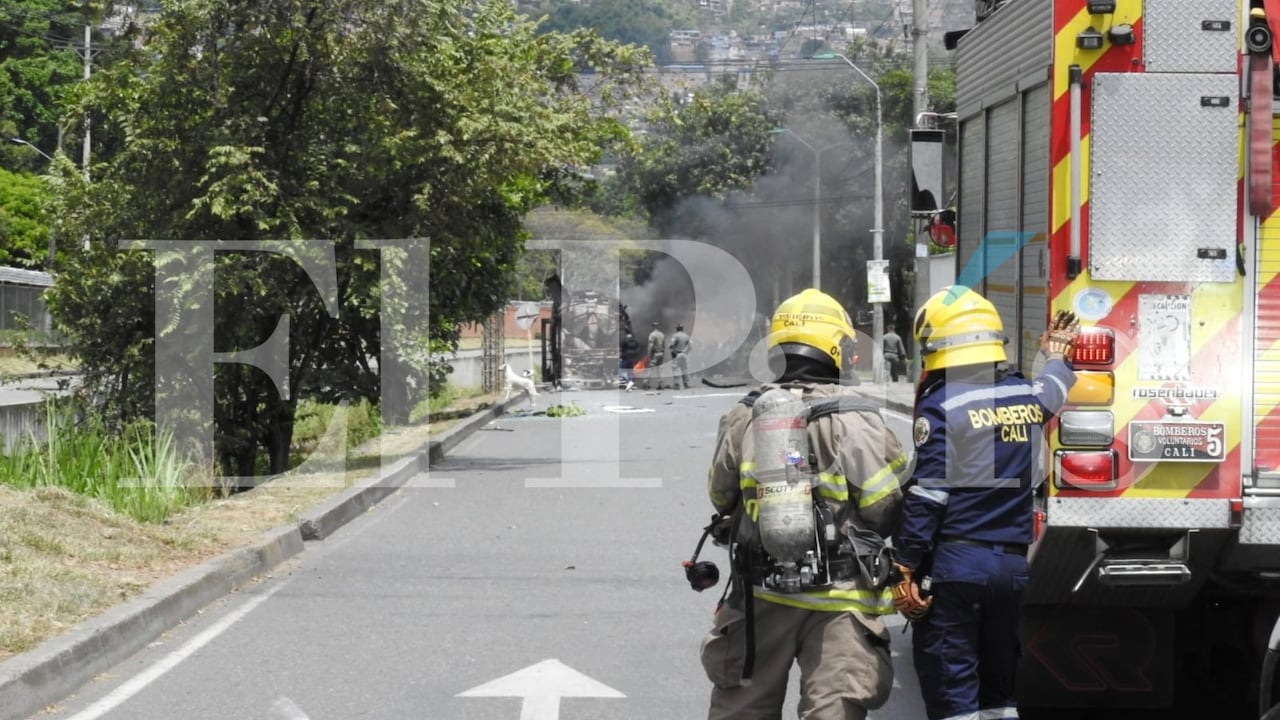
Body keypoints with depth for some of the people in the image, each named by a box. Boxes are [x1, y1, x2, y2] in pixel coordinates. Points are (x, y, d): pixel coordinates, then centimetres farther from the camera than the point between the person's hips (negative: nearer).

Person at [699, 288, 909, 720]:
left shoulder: (744, 417, 1)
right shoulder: (855, 420, -11)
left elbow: (721, 497, 12)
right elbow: (884, 505, -10)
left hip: (760, 592, 4)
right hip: (836, 599, -4)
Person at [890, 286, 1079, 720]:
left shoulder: (941, 404, -10)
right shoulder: (1026, 395, 8)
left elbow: (927, 496, -14)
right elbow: (1051, 396, 35)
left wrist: (905, 570, -11)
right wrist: (1057, 359, 55)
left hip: (955, 563, -6)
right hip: (1013, 563, 6)